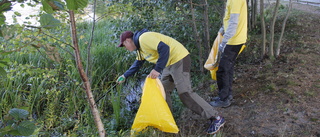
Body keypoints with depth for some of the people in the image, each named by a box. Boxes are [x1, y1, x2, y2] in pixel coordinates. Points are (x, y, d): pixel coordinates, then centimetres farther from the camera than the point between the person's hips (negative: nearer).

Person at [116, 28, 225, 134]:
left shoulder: (144, 38, -16)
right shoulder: (139, 47, 18)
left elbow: (164, 49, -27)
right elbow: (137, 64, 33)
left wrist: (157, 69, -30)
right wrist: (125, 76, 31)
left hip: (179, 59, -11)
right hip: (169, 64, 11)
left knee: (184, 93, -16)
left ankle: (216, 118, -11)